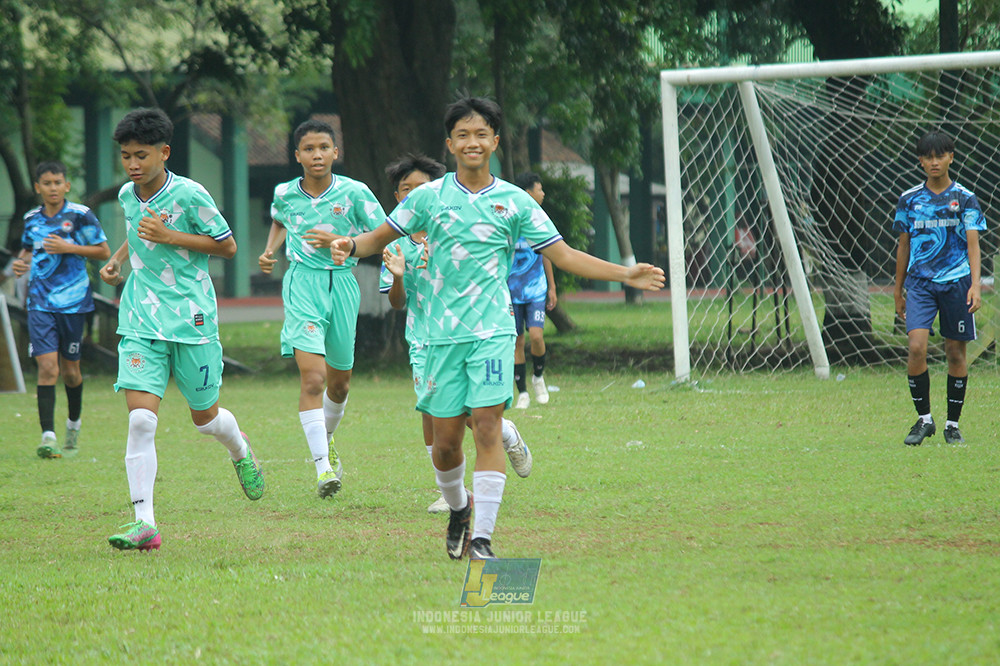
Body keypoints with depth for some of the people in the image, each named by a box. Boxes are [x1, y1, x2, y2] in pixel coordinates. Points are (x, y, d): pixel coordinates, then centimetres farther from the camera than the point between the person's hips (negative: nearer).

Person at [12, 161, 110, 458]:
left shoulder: (80, 216, -5)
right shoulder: (31, 219, 7)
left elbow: (104, 252, -3)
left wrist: (68, 247, -14)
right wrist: (22, 263, 3)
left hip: (72, 301, -1)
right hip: (40, 302, 1)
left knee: (70, 370, 10)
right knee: (47, 367, -12)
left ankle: (74, 424, 36)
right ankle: (48, 437, -16)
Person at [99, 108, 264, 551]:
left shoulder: (189, 195, -12)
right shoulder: (127, 195, 6)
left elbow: (227, 246, -6)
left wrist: (169, 237, -16)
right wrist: (116, 261, 8)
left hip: (191, 319, -3)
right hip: (141, 322, 3)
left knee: (205, 418, 11)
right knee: (140, 418, -13)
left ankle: (241, 451, 48)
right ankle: (144, 522, -14)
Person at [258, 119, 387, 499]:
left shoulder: (353, 193, -6)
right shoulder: (285, 194, 1)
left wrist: (339, 241, -16)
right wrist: (270, 251, 8)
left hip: (342, 283, 1)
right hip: (302, 284, -1)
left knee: (339, 381, 15)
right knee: (312, 378, -18)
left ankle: (327, 439, 45)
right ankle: (323, 466, -19)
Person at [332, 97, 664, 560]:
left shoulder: (514, 202, 5)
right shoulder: (429, 197, 4)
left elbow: (563, 255, 8)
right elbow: (381, 237, 11)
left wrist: (625, 275, 1)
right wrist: (350, 245, -12)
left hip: (493, 331, -1)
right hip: (443, 332, 1)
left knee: (487, 427, -14)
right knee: (445, 440, 4)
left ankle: (483, 537, -11)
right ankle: (458, 509, 33)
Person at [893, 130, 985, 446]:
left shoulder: (965, 198, 3)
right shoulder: (909, 199, 7)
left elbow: (972, 244, -1)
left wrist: (975, 285, -14)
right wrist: (898, 290, 16)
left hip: (956, 283, -1)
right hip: (919, 283, 1)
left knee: (955, 353, 4)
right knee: (916, 347, -16)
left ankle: (953, 425, 16)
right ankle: (923, 419, -3)